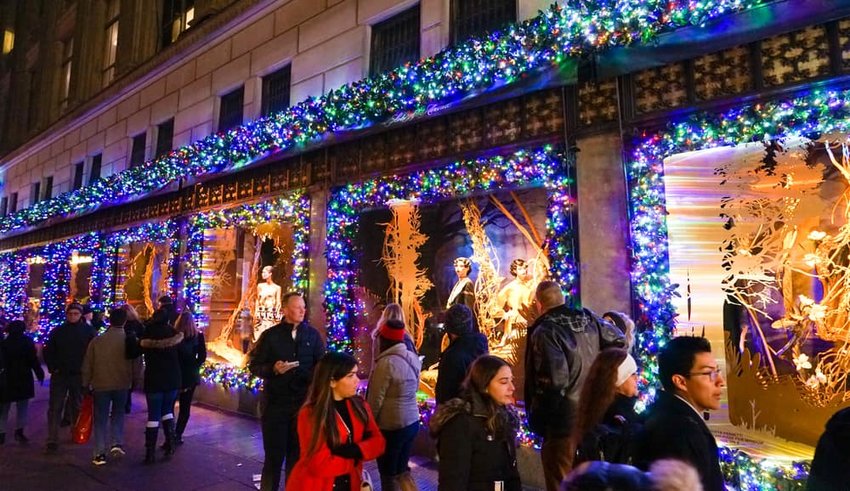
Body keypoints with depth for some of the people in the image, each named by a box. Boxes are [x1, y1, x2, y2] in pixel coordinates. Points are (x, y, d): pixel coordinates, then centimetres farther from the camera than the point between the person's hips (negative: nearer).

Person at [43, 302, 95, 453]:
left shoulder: (88, 331, -1)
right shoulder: (57, 331, 3)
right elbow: (47, 351, 10)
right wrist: (52, 368, -1)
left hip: (79, 375, -1)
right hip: (59, 375, 1)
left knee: (77, 407, 12)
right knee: (54, 408, -1)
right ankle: (52, 441, 2)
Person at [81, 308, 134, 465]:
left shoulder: (97, 340, -5)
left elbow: (87, 365, 3)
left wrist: (86, 384, 14)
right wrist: (135, 382, 8)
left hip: (101, 385, 0)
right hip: (122, 384, 0)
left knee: (100, 419, 9)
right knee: (118, 414, 20)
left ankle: (100, 454, 8)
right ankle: (117, 443, 6)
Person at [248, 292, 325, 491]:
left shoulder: (312, 334, 2)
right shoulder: (270, 335, -2)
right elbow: (254, 365, 0)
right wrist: (273, 368, -18)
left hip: (304, 403, 2)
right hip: (275, 403, -1)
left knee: (298, 454, 14)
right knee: (274, 454, 7)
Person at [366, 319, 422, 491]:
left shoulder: (386, 363, -21)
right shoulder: (413, 358, 1)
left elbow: (375, 399, -15)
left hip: (390, 426, -7)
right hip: (412, 421, 7)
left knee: (388, 474, 12)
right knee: (401, 469, 20)